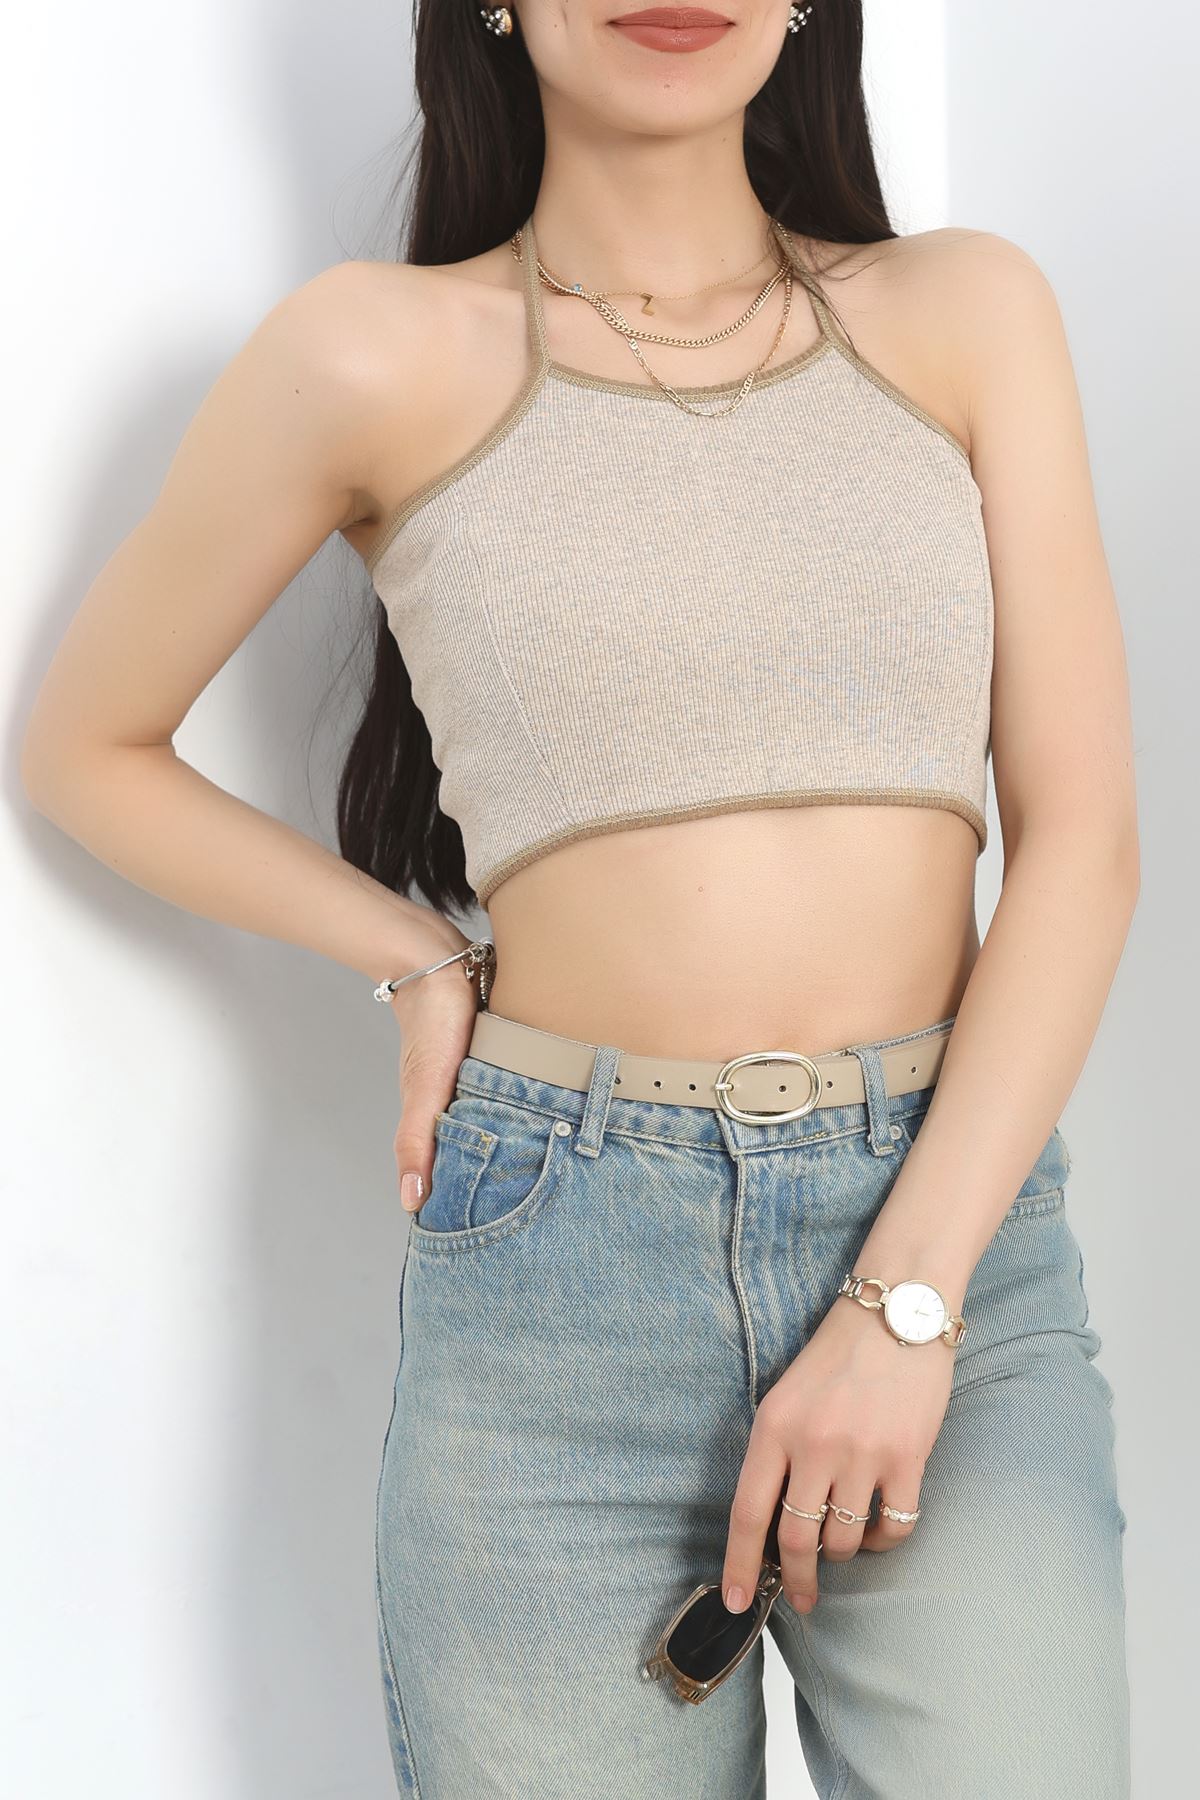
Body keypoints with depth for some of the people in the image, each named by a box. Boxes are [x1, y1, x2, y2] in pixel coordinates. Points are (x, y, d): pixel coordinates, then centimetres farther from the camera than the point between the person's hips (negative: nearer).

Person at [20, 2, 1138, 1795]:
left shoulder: (965, 314, 6)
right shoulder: (384, 357, 1)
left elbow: (1081, 839, 1)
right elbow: (84, 749, 13)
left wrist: (909, 1299, -8)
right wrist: (415, 957, 3)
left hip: (957, 1228, 1)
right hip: (558, 1276, -1)